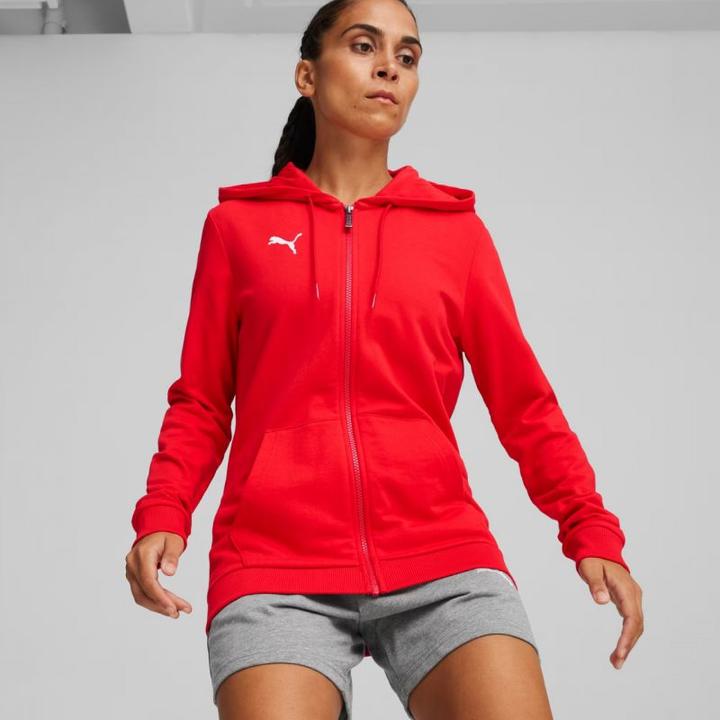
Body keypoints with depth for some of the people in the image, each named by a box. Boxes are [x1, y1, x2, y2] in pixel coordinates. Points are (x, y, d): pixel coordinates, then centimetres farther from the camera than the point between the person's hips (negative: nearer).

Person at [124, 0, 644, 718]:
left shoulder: (456, 230, 12)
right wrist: (161, 515, -5)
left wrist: (594, 534, -2)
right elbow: (200, 402, 12)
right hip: (277, 559, 0)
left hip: (440, 556, 1)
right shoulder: (238, 225, 12)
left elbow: (524, 402, 11)